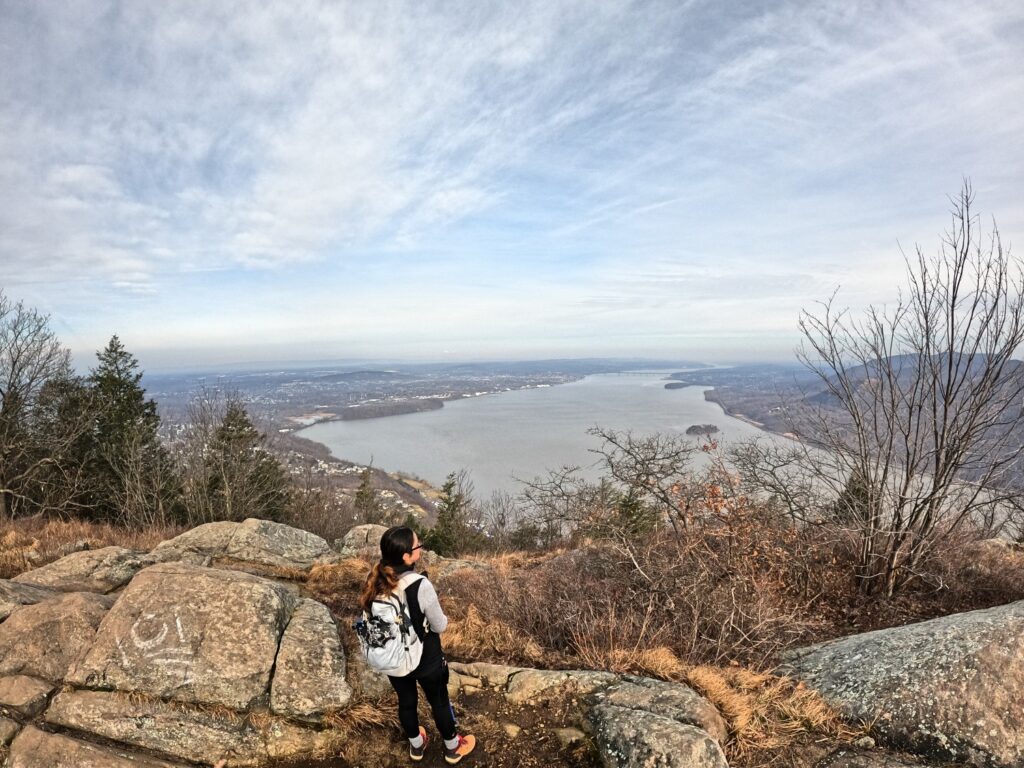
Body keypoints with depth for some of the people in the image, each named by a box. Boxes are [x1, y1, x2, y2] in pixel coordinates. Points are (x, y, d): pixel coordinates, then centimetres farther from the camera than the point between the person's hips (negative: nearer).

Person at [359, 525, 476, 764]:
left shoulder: (374, 581, -19)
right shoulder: (420, 586, -34)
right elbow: (439, 626, -19)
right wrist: (443, 618, 3)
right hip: (426, 660, -4)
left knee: (406, 701, 29)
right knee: (439, 702, 23)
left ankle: (416, 745, 54)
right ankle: (453, 748, 47)